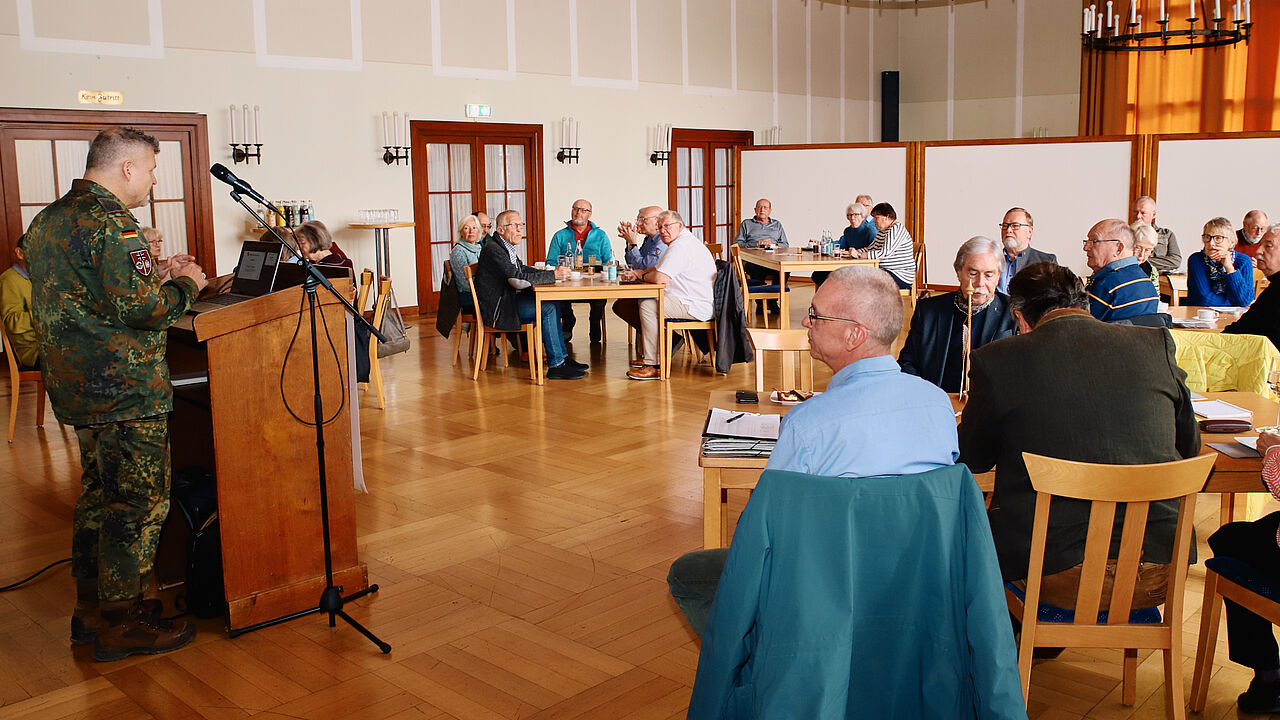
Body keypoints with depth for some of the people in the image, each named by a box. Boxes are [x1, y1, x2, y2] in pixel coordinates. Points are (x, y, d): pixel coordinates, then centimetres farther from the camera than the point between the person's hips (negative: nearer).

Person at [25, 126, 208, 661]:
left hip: (75, 386, 10)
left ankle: (91, 610, 28)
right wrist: (184, 284, -6)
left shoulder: (46, 221, 14)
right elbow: (142, 309, -24)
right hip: (126, 391, -10)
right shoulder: (110, 223, -18)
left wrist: (157, 277, 15)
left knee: (99, 495, 18)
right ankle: (120, 624, 7)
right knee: (139, 503, -1)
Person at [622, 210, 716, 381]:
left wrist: (642, 276, -3)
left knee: (648, 306, -23)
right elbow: (660, 269, 28)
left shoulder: (680, 246, -17)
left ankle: (654, 366, -24)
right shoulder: (685, 242, 20)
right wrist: (636, 273, 13)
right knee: (645, 301, 18)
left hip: (696, 307, -12)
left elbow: (660, 278, -25)